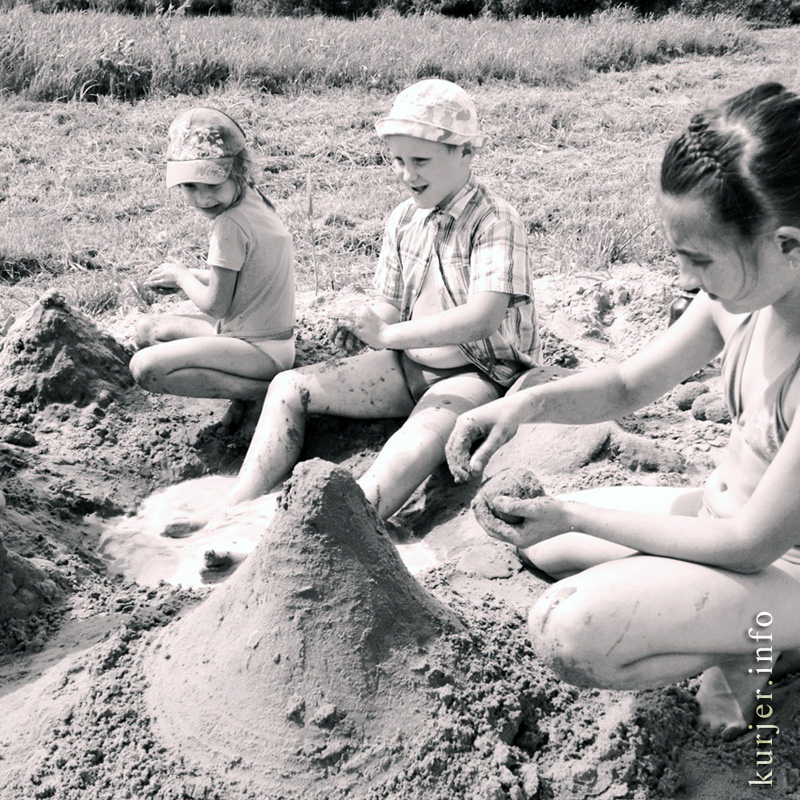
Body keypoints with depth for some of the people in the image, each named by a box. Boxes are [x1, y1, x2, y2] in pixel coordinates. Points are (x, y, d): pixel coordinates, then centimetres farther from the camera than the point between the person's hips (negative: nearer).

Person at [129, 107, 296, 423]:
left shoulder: (230, 224, -22)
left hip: (261, 349, -10)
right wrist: (190, 275, 10)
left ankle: (262, 390, -13)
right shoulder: (254, 201, 5)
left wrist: (181, 275, 2)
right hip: (267, 335, 10)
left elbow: (215, 305, -15)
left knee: (145, 367, -21)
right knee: (148, 329, 18)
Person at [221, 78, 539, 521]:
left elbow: (483, 318, -29)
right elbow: (390, 305, 11)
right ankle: (230, 518, -12)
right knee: (289, 388, -6)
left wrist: (386, 334, -29)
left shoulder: (495, 220, -16)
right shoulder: (403, 219, 6)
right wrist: (363, 323, -14)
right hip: (409, 366, 7)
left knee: (423, 436, -40)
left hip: (477, 373, -7)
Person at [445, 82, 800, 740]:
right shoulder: (739, 292, -11)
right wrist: (527, 403, -17)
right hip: (722, 511, 8)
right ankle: (733, 636, 9)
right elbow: (628, 386, 3)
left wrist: (575, 516, -21)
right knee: (541, 542, 14)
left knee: (567, 633, -26)